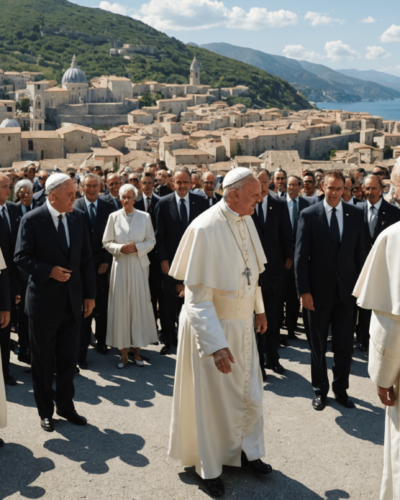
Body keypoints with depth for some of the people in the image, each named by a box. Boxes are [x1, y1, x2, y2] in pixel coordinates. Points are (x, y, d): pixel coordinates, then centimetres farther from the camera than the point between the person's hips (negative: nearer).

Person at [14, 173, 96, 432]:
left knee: (68, 358, 13)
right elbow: (22, 257, -10)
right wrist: (49, 271, -23)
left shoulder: (78, 217, 3)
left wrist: (90, 294, 4)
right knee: (43, 360, 10)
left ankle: (66, 405, 30)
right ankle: (46, 410, 27)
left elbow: (86, 258, 6)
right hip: (44, 301, -4)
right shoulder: (32, 220, -11)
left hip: (72, 300, 4)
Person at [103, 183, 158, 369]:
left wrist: (137, 247, -11)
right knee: (120, 306, 0)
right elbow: (107, 242, 5)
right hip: (120, 266, 0)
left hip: (139, 266, 0)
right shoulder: (114, 217, 3)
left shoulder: (144, 217, 4)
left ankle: (136, 350, 14)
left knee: (139, 305, 2)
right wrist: (120, 248, -13)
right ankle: (123, 352, 9)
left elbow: (151, 241, 6)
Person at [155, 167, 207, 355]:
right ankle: (169, 340, 23)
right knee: (169, 304, 9)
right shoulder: (163, 203, -1)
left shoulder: (200, 202, 3)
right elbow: (159, 235, 0)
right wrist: (163, 259, -6)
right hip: (171, 261, 0)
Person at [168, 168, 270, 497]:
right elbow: (198, 295, -25)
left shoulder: (246, 221, -2)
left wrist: (259, 308, 17)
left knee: (248, 391, 17)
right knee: (213, 396, 9)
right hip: (212, 325, -7)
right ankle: (210, 467, 30)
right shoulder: (205, 228, -25)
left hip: (243, 323, 7)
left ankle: (247, 451, 40)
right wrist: (215, 344, -28)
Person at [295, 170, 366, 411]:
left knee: (345, 344, 9)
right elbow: (300, 255, -7)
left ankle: (341, 389, 28)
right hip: (319, 290, -2)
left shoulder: (355, 214, 1)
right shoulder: (309, 215, -7)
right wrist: (304, 290, -11)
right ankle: (320, 390, 28)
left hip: (346, 291, 2)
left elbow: (360, 252, 5)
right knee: (318, 345, 12)